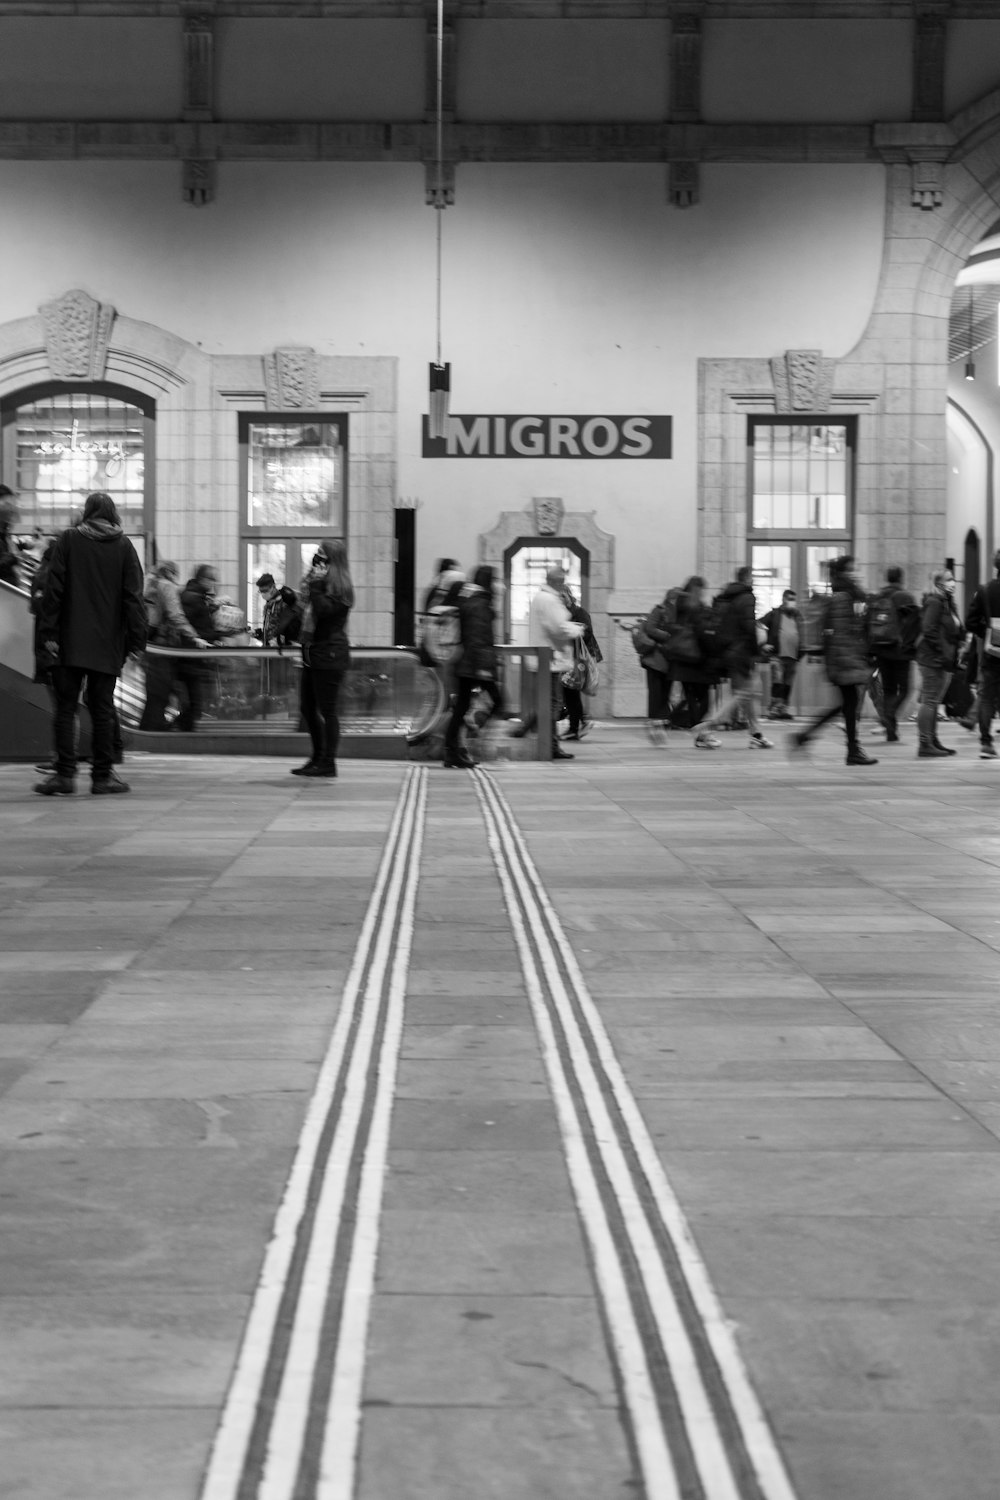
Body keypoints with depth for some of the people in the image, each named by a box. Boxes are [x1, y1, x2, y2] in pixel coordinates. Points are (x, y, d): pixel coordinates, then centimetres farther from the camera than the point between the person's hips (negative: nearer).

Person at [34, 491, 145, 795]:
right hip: (108, 645, 1)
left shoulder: (69, 540, 2)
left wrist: (48, 633, -2)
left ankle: (65, 773, -1)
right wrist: (136, 640, 1)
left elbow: (53, 589, -3)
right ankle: (102, 776, 7)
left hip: (70, 643, -1)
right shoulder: (123, 545, 4)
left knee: (65, 708, 3)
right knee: (102, 710, 6)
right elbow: (133, 596, 0)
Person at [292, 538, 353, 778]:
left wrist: (316, 586, -18)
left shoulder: (340, 587, -9)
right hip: (312, 654, 10)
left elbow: (323, 610, -23)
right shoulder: (321, 584, 18)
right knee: (308, 709, 12)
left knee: (327, 710, -6)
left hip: (329, 654, -10)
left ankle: (328, 763, -2)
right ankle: (318, 757, 22)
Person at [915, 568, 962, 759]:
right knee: (929, 701, -7)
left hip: (944, 660, 10)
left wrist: (953, 654, 12)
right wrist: (943, 652, -21)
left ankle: (932, 741, 21)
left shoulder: (948, 603, 17)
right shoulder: (934, 603, -13)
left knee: (933, 702, 14)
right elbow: (928, 630, -21)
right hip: (933, 659, -10)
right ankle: (925, 745, -5)